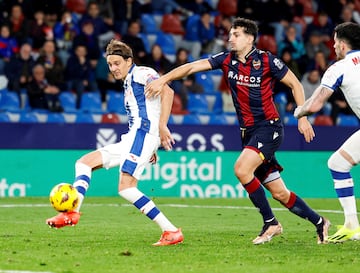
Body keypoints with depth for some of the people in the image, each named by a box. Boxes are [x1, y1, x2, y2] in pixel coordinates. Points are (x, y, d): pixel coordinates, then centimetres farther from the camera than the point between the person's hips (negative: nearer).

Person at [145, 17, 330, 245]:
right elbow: (192, 67, -2)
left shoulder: (267, 61, -9)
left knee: (242, 169, -25)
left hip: (269, 127, -5)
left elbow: (295, 84, -1)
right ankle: (319, 222, 24)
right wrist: (163, 79, -14)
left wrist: (303, 118, -6)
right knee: (279, 193, 5)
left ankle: (271, 223, -10)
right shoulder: (226, 60, 4)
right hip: (248, 131, 6)